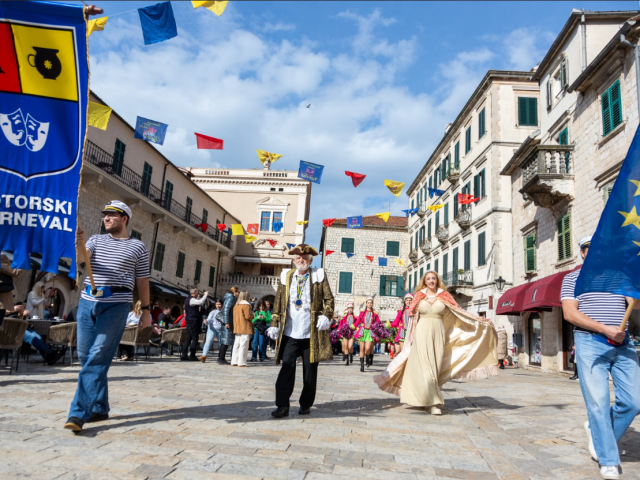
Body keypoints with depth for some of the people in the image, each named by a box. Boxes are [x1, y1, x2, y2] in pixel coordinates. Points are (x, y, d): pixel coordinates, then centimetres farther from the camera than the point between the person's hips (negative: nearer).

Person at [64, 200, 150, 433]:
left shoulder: (137, 247, 6)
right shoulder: (96, 240, 15)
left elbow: (142, 282, 8)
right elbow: (82, 257, -7)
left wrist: (146, 310, 7)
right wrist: (80, 241, -27)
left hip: (116, 305, -4)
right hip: (87, 301, 5)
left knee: (97, 358, -11)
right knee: (85, 357, 7)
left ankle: (79, 412, -7)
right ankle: (100, 408, 20)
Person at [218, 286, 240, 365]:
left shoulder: (232, 298, 19)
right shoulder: (230, 298, -11)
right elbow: (226, 310, -19)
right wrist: (226, 322, -21)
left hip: (229, 322, 10)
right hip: (228, 323, -10)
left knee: (225, 341, 13)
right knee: (226, 341, -7)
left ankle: (220, 358, 18)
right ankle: (221, 359, -4)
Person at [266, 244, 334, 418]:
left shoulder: (319, 276, 5)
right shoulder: (286, 276, 10)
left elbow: (329, 299, 2)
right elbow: (278, 302, 10)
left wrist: (326, 316, -14)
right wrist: (274, 324, 4)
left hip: (312, 333, -1)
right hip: (290, 333, 1)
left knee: (310, 370, 7)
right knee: (287, 368, -6)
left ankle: (306, 404, 21)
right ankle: (282, 405, 0)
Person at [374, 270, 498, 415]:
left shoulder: (444, 297, 7)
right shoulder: (419, 296, 8)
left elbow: (459, 311, 5)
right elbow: (413, 319, 11)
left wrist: (479, 321, 0)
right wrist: (410, 339, 9)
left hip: (438, 334, 1)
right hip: (422, 334, -1)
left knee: (435, 368, -1)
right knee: (426, 368, -9)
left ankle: (427, 399, 12)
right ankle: (434, 402, -5)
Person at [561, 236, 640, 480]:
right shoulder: (573, 279, 6)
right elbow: (569, 313, -6)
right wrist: (605, 329, -15)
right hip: (590, 343, -3)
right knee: (598, 401, -4)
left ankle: (596, 432, 26)